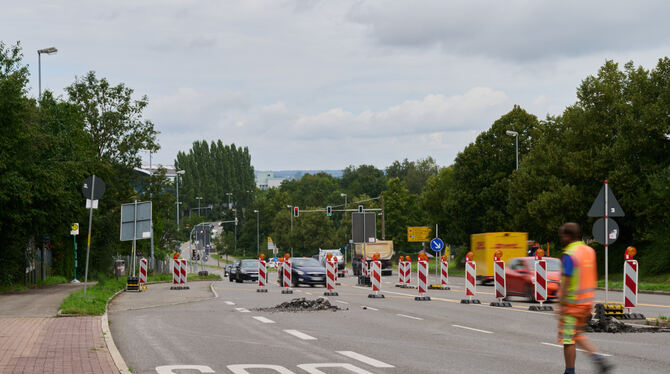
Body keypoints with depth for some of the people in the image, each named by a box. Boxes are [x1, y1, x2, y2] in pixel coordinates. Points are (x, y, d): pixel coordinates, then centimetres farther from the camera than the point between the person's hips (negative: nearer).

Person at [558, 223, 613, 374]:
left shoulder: (569, 255, -17)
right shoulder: (590, 251, 8)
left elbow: (566, 282, -21)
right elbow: (594, 278, 14)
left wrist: (561, 305, -17)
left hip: (572, 302, -8)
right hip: (587, 300, 8)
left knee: (568, 338, 2)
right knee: (578, 334, 20)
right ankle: (598, 358, 4)